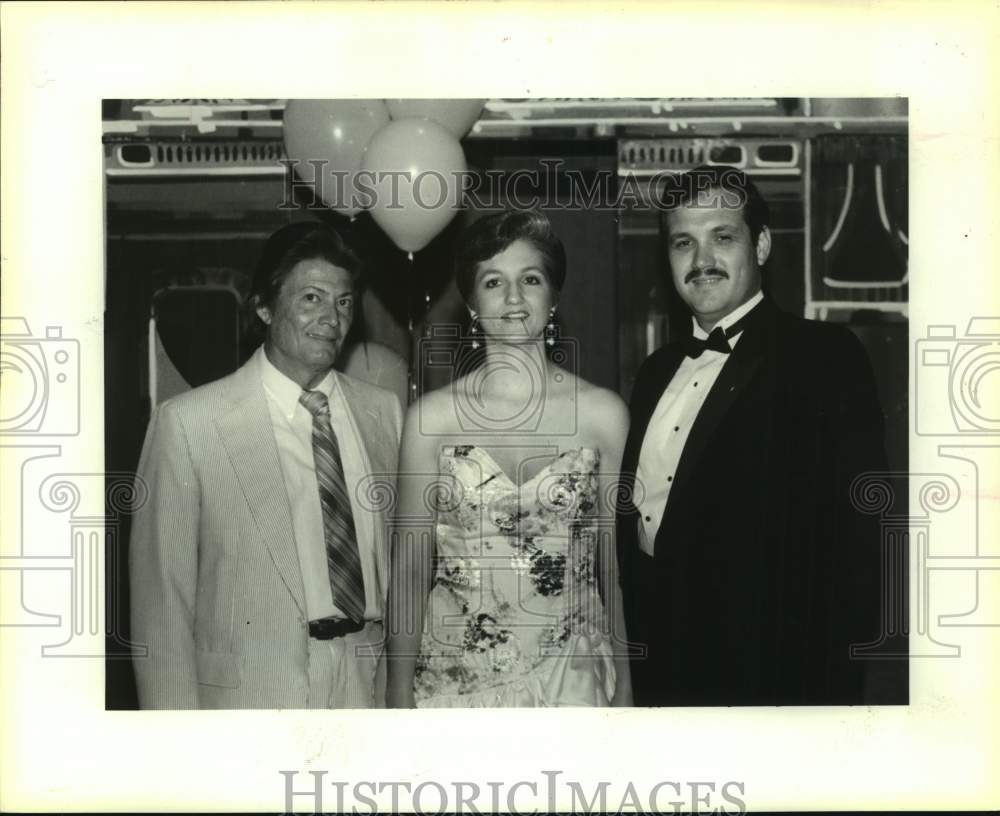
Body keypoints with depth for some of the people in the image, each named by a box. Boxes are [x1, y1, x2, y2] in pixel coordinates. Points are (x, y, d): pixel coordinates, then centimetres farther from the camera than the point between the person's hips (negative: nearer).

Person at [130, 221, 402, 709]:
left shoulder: (384, 413, 3)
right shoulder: (187, 422, -10)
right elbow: (162, 593, -8)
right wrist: (176, 708, -9)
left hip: (372, 685, 4)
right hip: (250, 691, -3)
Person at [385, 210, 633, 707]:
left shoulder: (603, 414, -1)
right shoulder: (431, 418, -2)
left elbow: (617, 566, 4)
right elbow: (409, 569, 0)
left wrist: (623, 689, 2)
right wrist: (400, 696, -3)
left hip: (571, 678, 1)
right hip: (456, 678, 0)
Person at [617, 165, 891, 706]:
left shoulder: (827, 359, -10)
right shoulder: (657, 371, 12)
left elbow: (854, 541, -16)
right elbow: (633, 518, 13)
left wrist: (830, 693, -20)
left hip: (761, 672, -6)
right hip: (654, 668, 6)